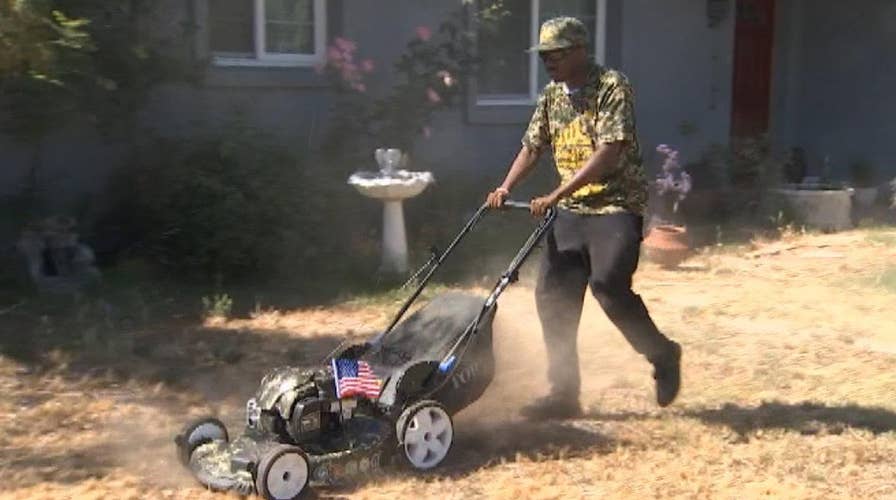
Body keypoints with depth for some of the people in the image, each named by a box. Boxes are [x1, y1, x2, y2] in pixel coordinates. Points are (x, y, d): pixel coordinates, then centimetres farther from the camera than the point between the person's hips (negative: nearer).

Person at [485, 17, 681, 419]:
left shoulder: (612, 87, -12)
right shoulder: (551, 95, 10)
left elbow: (609, 152, -21)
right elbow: (532, 146, 16)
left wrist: (557, 194, -26)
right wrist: (505, 188, 0)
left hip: (616, 206, -7)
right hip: (571, 211, 7)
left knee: (609, 284, -22)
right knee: (552, 295, 1)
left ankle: (662, 354, 4)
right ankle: (563, 393, 11)